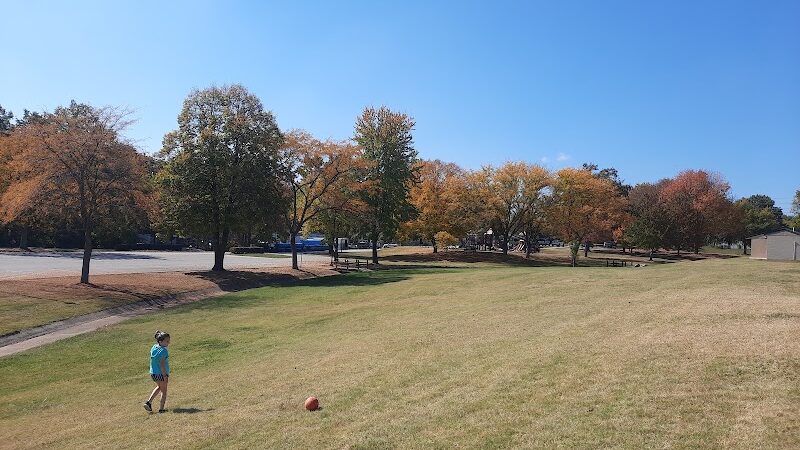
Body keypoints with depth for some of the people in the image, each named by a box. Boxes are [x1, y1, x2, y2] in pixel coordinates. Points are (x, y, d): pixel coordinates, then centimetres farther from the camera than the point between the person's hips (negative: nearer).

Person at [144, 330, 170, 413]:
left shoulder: (153, 347, 3)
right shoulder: (163, 351, -22)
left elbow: (153, 361, 11)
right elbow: (162, 364, -24)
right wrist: (165, 376, -19)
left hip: (153, 373, 8)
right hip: (161, 374, -8)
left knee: (159, 387, 29)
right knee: (164, 391, 10)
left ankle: (149, 402, 20)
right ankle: (161, 409, 17)